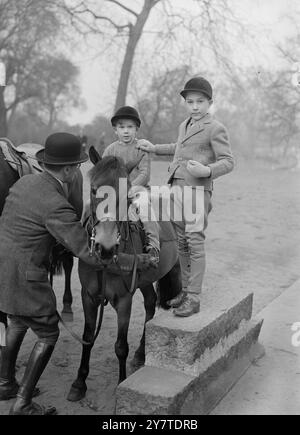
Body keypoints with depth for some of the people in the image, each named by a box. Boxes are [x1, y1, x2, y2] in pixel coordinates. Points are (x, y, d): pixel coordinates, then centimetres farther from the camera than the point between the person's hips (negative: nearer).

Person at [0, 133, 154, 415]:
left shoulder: (24, 182, 3)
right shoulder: (57, 206, -23)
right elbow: (89, 254, -23)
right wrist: (136, 262, -13)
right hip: (23, 280, -9)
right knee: (48, 335, 10)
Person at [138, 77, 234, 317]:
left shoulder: (215, 128, -6)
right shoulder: (185, 125, 18)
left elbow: (228, 161, -10)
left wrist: (207, 170, -27)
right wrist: (155, 148, 36)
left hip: (197, 189, -8)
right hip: (177, 187, 8)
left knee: (195, 242, -6)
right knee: (181, 242, 12)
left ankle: (194, 298, 1)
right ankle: (185, 289, 24)